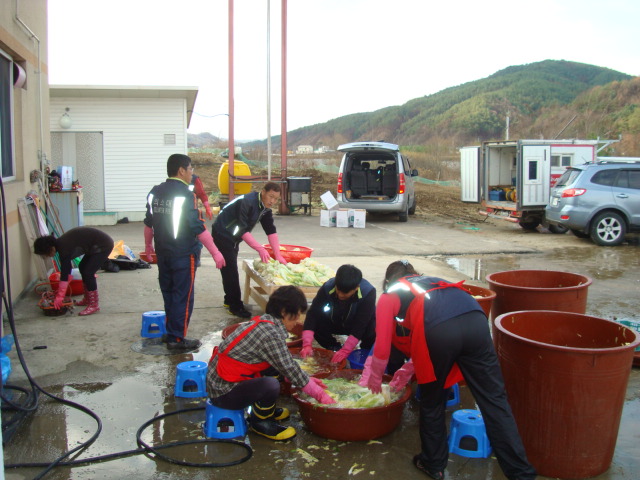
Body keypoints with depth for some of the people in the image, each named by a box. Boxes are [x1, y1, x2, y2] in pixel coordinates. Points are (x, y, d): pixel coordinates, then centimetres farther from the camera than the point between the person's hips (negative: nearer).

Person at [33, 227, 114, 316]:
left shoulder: (64, 248, -21)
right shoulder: (60, 244, 7)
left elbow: (65, 272, -22)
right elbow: (66, 270, 16)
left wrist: (59, 297, -20)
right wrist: (61, 288, 19)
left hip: (103, 245, -10)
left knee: (88, 273, -11)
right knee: (82, 267, 18)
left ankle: (94, 305, -3)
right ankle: (87, 299, 28)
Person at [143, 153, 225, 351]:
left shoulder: (155, 192, 6)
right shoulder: (185, 195, -16)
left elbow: (149, 223, 14)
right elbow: (198, 227, -19)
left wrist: (148, 245, 28)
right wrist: (215, 252, -15)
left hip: (162, 252, 7)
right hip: (183, 254, -7)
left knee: (168, 293, 18)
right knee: (183, 296, 2)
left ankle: (170, 332, 27)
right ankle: (177, 339, 6)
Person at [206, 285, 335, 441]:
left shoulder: (261, 323, 6)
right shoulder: (270, 334, -22)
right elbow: (290, 370, -16)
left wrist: (307, 379, 17)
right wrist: (320, 394, -5)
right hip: (223, 393, -10)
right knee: (271, 386, -30)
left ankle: (266, 408, 20)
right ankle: (259, 422, -1)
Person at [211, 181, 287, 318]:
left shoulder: (265, 207, -2)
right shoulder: (247, 202, -28)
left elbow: (271, 230, -4)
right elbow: (242, 230, -31)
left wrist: (278, 255, -11)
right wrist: (260, 249, -34)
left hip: (234, 237, 9)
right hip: (222, 234, -9)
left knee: (231, 269, 17)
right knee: (230, 270, -8)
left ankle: (229, 300, 29)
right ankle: (235, 307, -3)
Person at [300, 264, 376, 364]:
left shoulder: (368, 292, -35)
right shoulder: (328, 287, -28)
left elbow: (360, 325, -35)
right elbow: (313, 313, -31)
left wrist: (345, 351, -40)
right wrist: (307, 344, -41)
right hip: (336, 322, 3)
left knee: (372, 332, -35)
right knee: (316, 324, -26)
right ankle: (335, 348, 2)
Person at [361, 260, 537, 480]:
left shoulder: (389, 296, 26)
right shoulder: (433, 281, 40)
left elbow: (382, 347, 23)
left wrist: (374, 380, 40)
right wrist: (408, 370, 50)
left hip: (439, 331, -4)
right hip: (476, 319, 4)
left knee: (432, 402, 18)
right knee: (494, 400, 7)